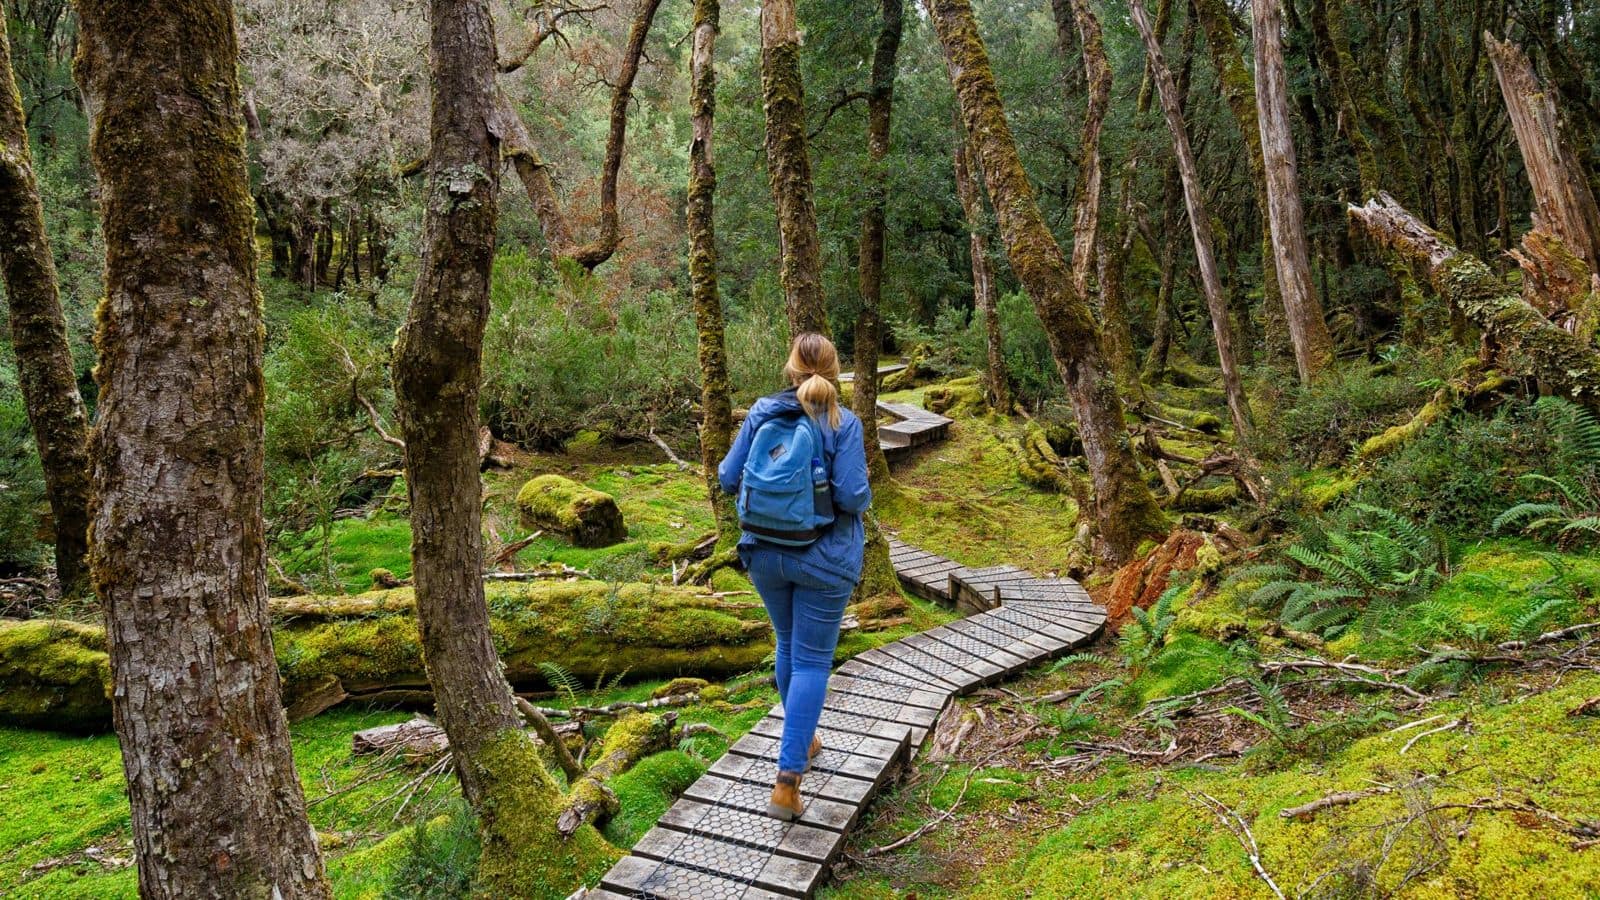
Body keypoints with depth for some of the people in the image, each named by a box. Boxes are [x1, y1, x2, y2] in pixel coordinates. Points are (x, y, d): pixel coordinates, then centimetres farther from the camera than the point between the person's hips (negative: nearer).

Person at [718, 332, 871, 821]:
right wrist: (863, 495, 5)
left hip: (764, 552, 4)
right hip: (823, 559, -4)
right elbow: (853, 496, -18)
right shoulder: (842, 423, -11)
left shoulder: (761, 413, -2)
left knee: (789, 645, 24)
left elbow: (728, 478, 0)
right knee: (812, 660, 2)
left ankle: (802, 740, 41)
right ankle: (787, 780, -4)